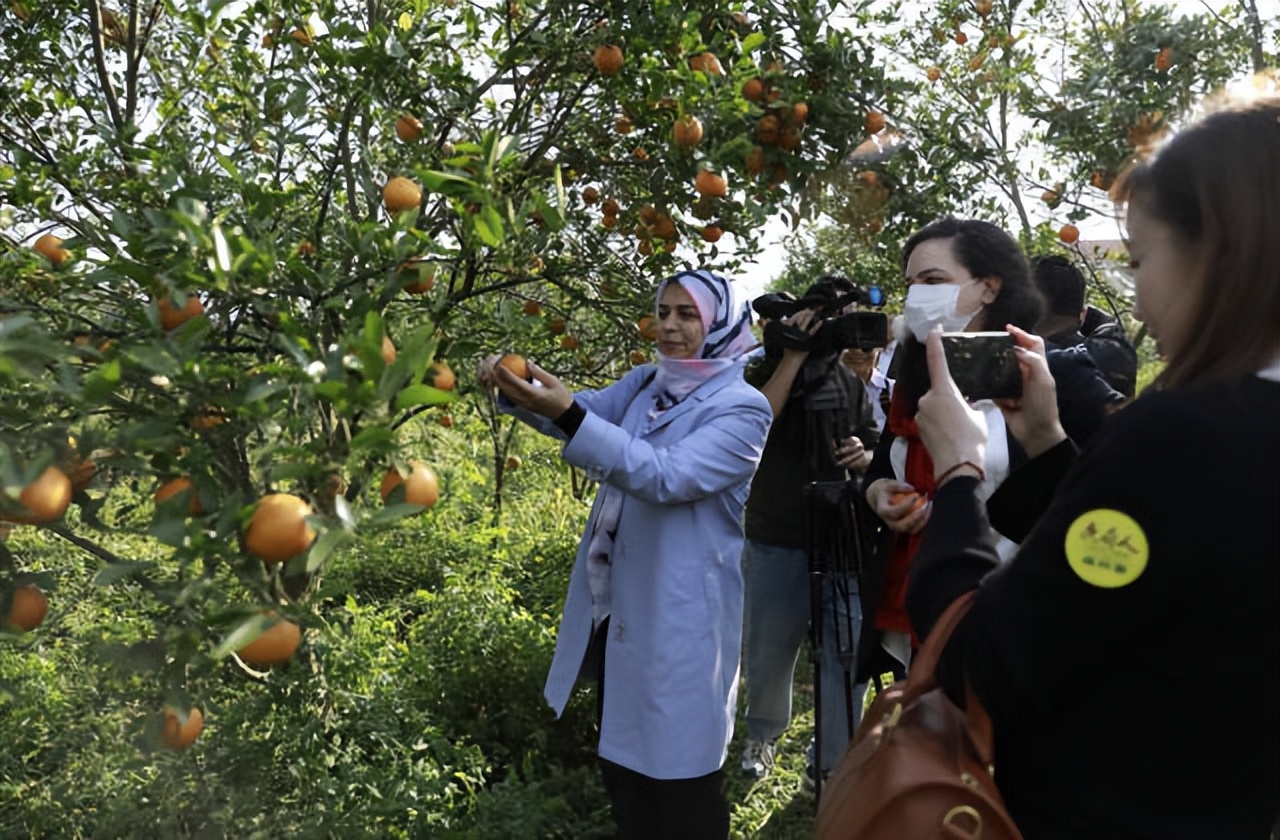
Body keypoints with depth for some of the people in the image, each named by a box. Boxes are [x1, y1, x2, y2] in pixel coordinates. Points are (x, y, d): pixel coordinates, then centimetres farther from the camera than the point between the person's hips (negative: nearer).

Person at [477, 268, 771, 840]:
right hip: (615, 605, 7)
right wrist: (520, 388, -21)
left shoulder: (742, 408, -15)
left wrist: (567, 414, -36)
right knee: (621, 756, 22)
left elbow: (665, 477, -27)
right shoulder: (645, 383, 8)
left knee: (678, 769, 7)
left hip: (680, 618, -7)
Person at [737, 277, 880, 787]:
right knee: (768, 654, 11)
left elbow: (871, 456, 14)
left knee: (843, 653, 1)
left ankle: (833, 763, 17)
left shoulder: (851, 386, 8)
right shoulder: (765, 374, -2)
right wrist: (792, 356, -20)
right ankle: (762, 734, 38)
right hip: (776, 542, -2)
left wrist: (861, 456, -10)